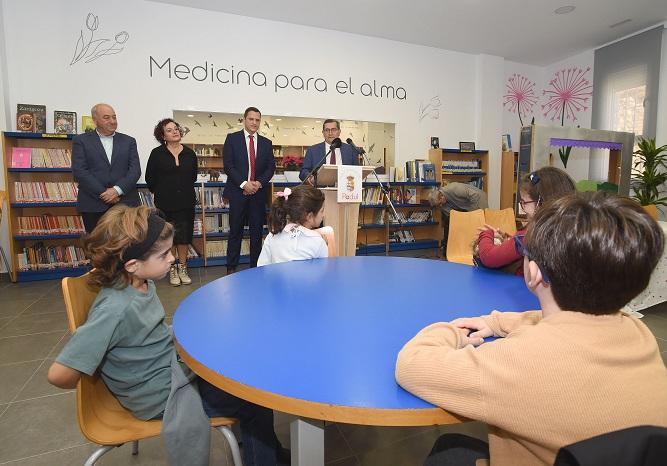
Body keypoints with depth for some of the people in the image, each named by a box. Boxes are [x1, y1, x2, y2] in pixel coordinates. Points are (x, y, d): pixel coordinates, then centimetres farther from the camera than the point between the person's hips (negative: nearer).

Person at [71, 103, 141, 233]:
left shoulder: (129, 141, 13)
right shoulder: (81, 141, 8)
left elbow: (135, 170, 2)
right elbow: (79, 171, -2)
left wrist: (117, 190, -12)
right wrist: (103, 193, -11)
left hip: (125, 204, 1)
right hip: (93, 205, -1)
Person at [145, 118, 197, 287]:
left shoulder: (190, 153, 4)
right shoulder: (157, 153, -3)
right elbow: (150, 178, 5)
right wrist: (159, 193, 10)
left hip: (186, 201, 2)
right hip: (165, 202, -2)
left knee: (184, 235, 5)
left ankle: (183, 268, 18)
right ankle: (172, 270, 18)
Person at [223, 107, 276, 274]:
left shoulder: (266, 143, 12)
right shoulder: (232, 138, 4)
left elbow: (271, 167, 7)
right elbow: (228, 165, -4)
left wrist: (259, 183, -9)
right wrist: (244, 184, -13)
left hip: (258, 192, 3)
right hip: (238, 191, -2)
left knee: (257, 231, 6)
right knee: (235, 231, 2)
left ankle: (255, 266, 15)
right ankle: (231, 267, 11)